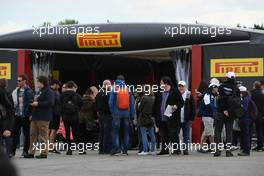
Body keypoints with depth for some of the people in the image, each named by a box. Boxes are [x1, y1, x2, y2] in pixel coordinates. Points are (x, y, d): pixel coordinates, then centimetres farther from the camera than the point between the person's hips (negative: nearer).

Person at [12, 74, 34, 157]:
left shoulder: (29, 91, -8)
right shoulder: (16, 91, 9)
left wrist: (31, 115, -14)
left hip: (26, 116, -5)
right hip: (17, 115, 5)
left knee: (27, 134, 5)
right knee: (15, 133, 3)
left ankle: (25, 151, 13)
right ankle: (13, 151, 5)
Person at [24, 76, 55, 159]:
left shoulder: (48, 92, -10)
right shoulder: (39, 92, 21)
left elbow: (50, 103, -21)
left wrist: (38, 104, -18)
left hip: (43, 117, -10)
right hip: (35, 117, 10)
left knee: (43, 135, -5)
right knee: (33, 134, 8)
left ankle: (44, 153, -1)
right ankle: (31, 152, 11)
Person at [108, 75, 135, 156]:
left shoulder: (114, 89, -5)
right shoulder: (128, 90, 4)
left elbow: (110, 102, -4)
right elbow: (132, 103, 6)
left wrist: (112, 112, 8)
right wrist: (132, 115, 10)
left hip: (117, 113, -3)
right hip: (126, 114, 3)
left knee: (115, 131, 1)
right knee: (125, 132, 10)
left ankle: (116, 149, -8)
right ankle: (125, 150, 10)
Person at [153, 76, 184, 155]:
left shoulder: (175, 92, -1)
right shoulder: (159, 93, 16)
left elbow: (181, 102, -2)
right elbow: (156, 105, 19)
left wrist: (176, 106, -21)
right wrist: (155, 116, 12)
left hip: (172, 118, -6)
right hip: (161, 119, 6)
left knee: (173, 135, -6)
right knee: (163, 135, 9)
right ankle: (164, 150, 15)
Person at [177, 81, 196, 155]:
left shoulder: (189, 96, 1)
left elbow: (193, 108, 1)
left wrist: (191, 118, -5)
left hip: (186, 120, -1)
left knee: (186, 136, 4)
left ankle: (185, 149, 8)